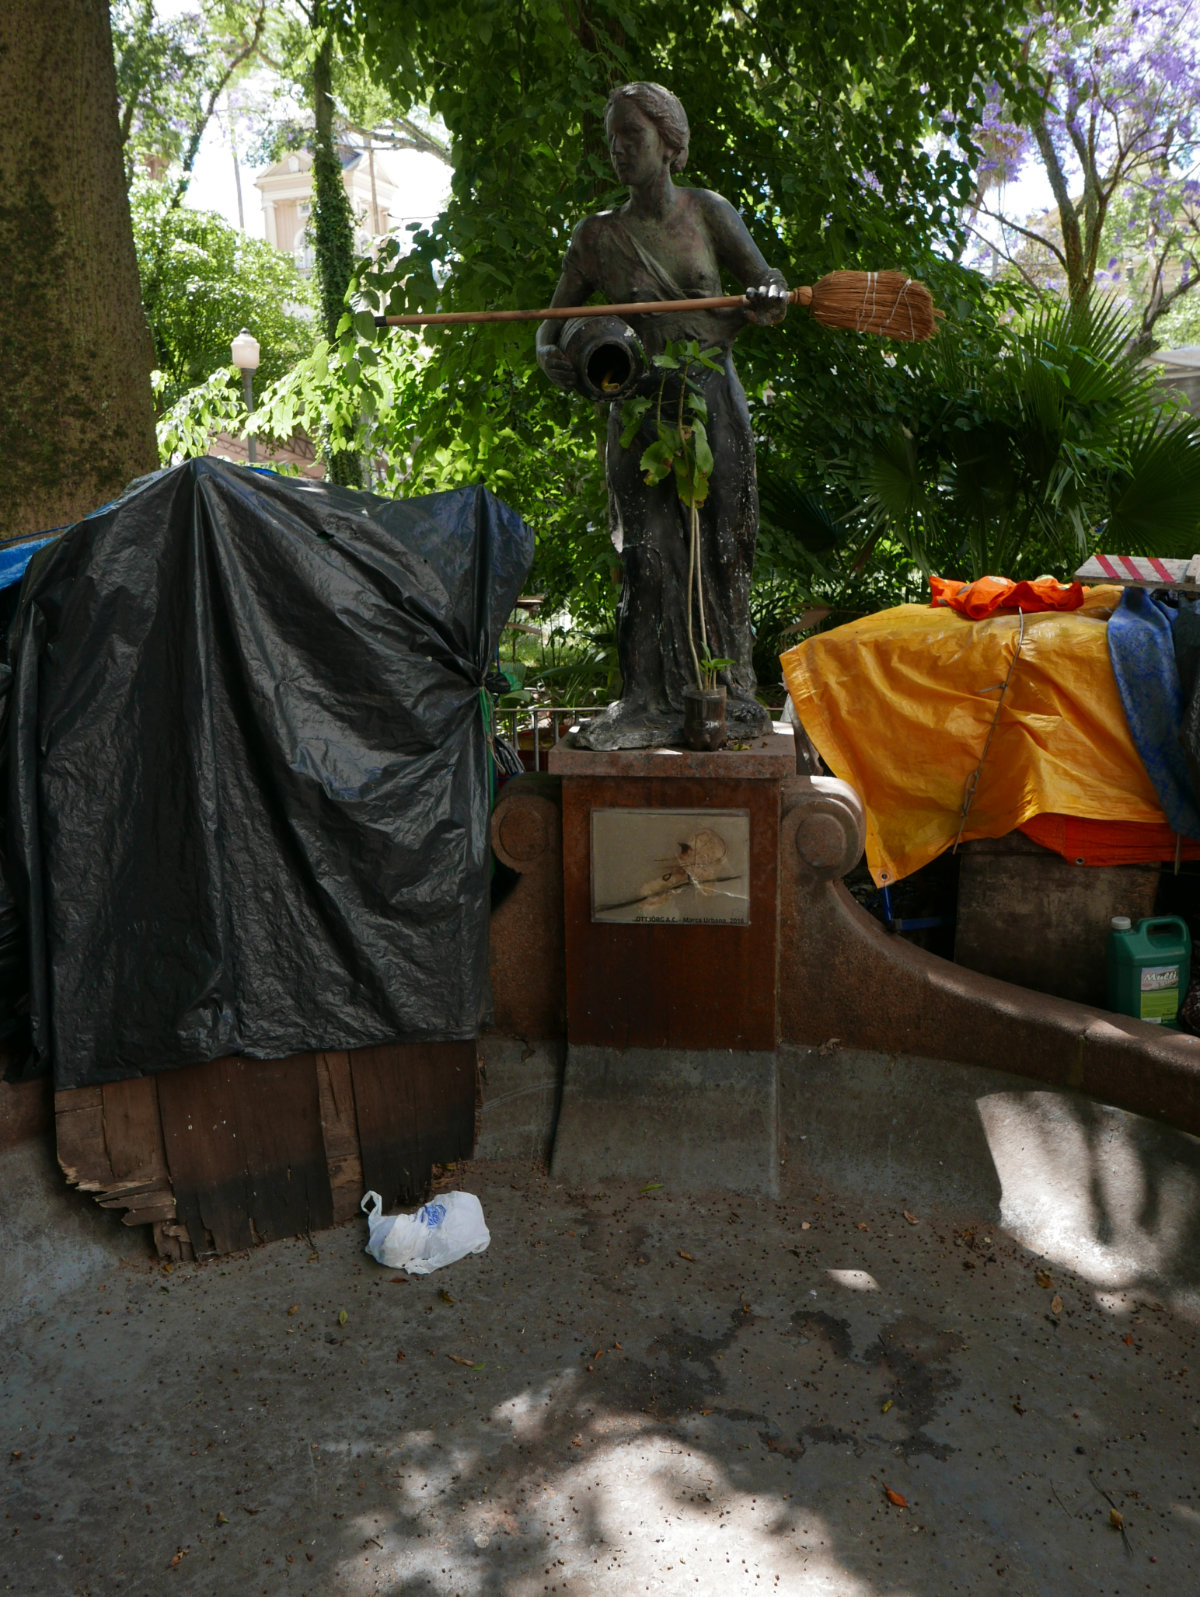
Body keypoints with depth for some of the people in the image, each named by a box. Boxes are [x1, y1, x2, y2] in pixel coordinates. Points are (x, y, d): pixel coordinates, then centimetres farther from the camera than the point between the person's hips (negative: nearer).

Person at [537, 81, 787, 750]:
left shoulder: (708, 212, 7)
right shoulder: (597, 234, 9)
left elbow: (770, 285, 6)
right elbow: (555, 319, 13)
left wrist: (768, 302, -18)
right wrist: (553, 354, -10)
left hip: (712, 399, 0)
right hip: (639, 407, 1)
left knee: (717, 549, -1)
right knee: (647, 553, -5)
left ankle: (723, 696, 8)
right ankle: (650, 703, -1)